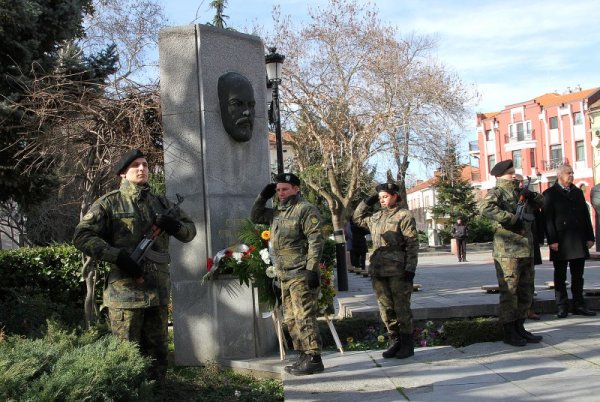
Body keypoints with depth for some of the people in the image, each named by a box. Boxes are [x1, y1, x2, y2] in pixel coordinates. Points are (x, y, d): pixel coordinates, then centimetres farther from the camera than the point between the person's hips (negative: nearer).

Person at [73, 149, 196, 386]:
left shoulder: (161, 204, 13)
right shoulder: (110, 203, -2)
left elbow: (190, 230, 20)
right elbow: (82, 236, -9)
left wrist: (174, 226, -4)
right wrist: (119, 257, -17)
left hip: (158, 291, 5)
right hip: (125, 292, -5)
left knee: (158, 353, 13)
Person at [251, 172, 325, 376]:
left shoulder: (306, 210, -9)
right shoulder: (277, 212, 17)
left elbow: (315, 241, -16)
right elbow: (255, 217, 28)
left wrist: (312, 269, -22)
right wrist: (263, 197, 13)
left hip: (301, 274, -9)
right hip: (285, 275, 9)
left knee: (304, 317, -10)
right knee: (291, 319, 13)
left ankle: (313, 359, -7)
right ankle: (303, 356, 21)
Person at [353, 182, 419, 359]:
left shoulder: (404, 216, -4)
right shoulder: (375, 217, 15)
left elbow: (412, 244, -8)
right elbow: (357, 218, 31)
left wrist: (410, 268, -15)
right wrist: (368, 201, 18)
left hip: (398, 271, -6)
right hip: (378, 271, 6)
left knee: (401, 308, 0)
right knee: (385, 308, 9)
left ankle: (407, 344, 10)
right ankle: (395, 341, 19)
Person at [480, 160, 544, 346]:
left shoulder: (519, 191, 17)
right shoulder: (497, 192, -7)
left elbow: (540, 203, 30)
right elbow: (486, 207, -27)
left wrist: (532, 195, 6)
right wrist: (512, 219, -26)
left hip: (526, 249, 8)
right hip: (507, 251, -8)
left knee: (526, 291, 13)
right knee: (509, 291, -5)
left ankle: (519, 327, 23)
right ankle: (509, 332, 1)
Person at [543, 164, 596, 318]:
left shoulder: (578, 192, 16)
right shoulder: (550, 194, -2)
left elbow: (586, 215, 14)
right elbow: (548, 219, -7)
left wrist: (590, 237, 8)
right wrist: (552, 240, -14)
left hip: (579, 241, 5)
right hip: (561, 243, -5)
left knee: (578, 276, 9)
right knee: (560, 276, 2)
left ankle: (579, 305, 15)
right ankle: (562, 307, 8)